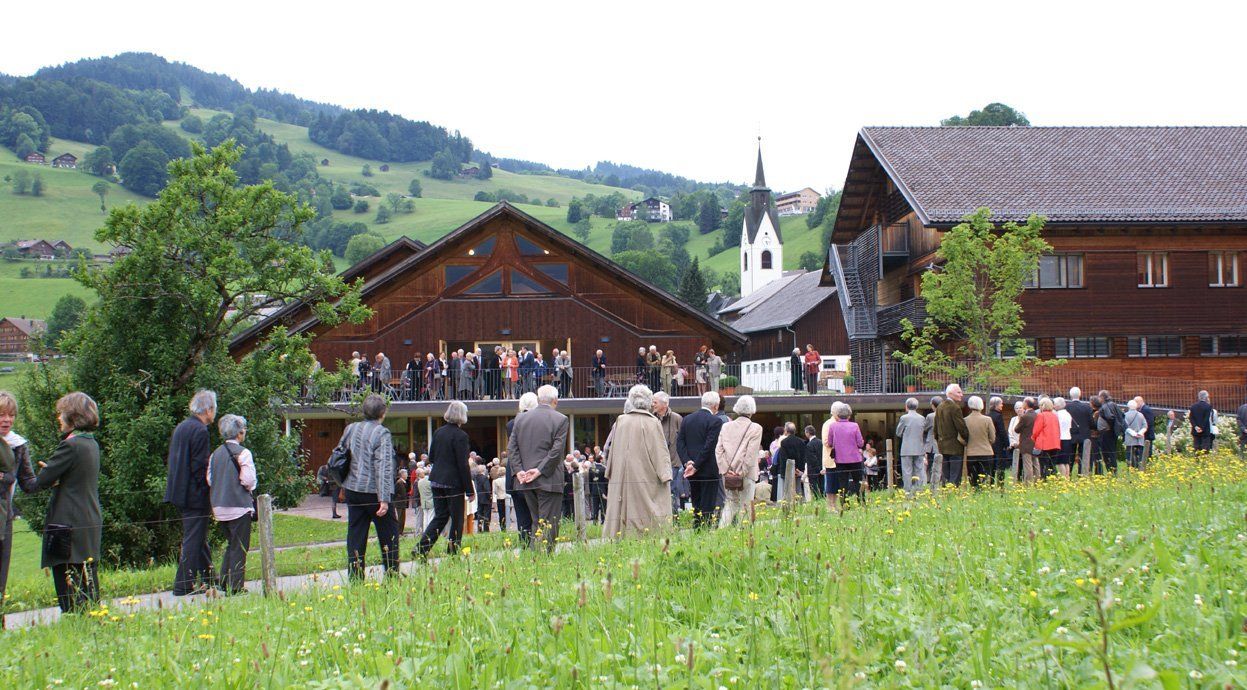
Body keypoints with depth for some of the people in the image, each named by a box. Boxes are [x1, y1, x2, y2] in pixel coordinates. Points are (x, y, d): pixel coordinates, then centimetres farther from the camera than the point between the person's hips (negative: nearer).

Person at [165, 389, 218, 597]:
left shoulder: (180, 427, 12)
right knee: (194, 539, -4)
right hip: (195, 494, -9)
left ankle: (207, 579, 29)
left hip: (180, 492, 9)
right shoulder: (200, 431, -16)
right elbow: (200, 466, -20)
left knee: (199, 538, 19)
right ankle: (184, 585, -2)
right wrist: (207, 493, -13)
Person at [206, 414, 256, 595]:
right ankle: (235, 586, 0)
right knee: (239, 546, 1)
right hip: (239, 505, -6)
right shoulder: (242, 453, -12)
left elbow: (209, 479, 7)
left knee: (230, 544, 18)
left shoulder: (215, 454, 7)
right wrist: (249, 488, 5)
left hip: (220, 507, 6)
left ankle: (225, 583, 19)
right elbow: (248, 480, -16)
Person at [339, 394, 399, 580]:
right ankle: (392, 575, 13)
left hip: (352, 490, 6)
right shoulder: (382, 433, -13)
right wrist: (384, 499, -20)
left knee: (356, 536, 9)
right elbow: (383, 467, -18)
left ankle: (355, 578, 9)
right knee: (389, 536, 8)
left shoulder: (350, 429, 6)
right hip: (374, 492, -6)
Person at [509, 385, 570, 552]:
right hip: (549, 480, -5)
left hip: (525, 480, 5)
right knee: (548, 525, -2)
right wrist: (540, 470, -12)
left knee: (536, 522, 16)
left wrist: (518, 470, -1)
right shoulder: (560, 419, -6)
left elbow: (512, 447, 4)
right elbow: (557, 449, -13)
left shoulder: (521, 418, 8)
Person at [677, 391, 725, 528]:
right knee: (708, 508, -3)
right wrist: (696, 466, -13)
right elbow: (709, 446, -17)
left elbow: (680, 442, 2)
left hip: (692, 471, 6)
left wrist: (687, 462, -6)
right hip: (709, 470, -6)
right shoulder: (715, 421, -11)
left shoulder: (686, 419, 8)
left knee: (696, 507, 13)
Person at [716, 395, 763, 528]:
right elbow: (751, 454, -12)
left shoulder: (726, 426, 7)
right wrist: (742, 472, -8)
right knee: (746, 506, 2)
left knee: (730, 503, 12)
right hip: (746, 476, -4)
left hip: (728, 474, 4)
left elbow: (719, 450, 2)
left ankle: (721, 530, 1)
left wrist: (725, 470, 0)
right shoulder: (756, 428, -6)